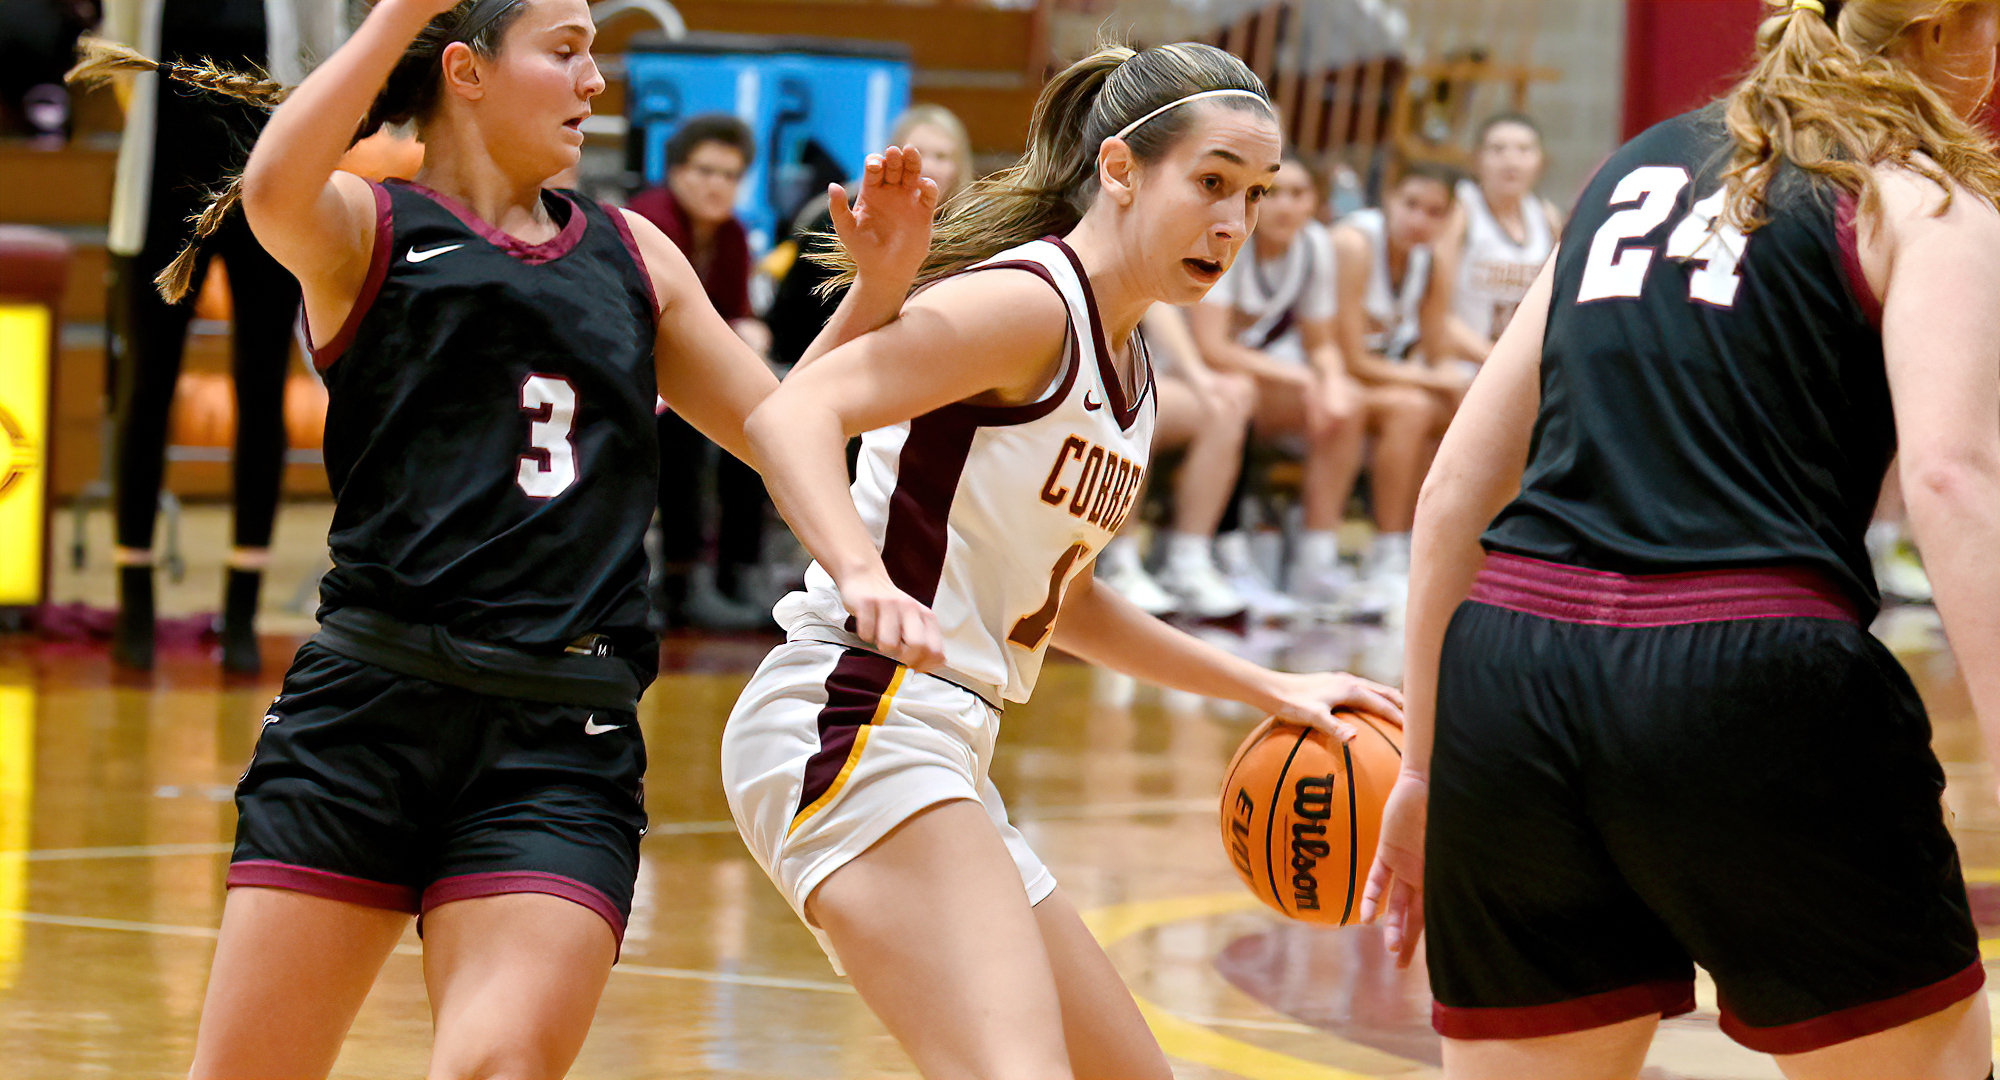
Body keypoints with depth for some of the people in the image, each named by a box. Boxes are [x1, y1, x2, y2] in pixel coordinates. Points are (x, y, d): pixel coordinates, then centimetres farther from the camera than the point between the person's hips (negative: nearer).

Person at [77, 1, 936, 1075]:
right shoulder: (366, 230, 4)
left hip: (561, 745, 3)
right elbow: (275, 190, -20)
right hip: (366, 713, -3)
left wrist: (875, 291, 6)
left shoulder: (631, 255, 19)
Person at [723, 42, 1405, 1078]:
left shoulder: (1126, 363, 18)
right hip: (854, 725, -10)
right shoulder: (1030, 301, -10)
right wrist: (866, 579, -41)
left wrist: (1267, 689, 28)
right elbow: (788, 413, -24)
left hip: (940, 759, 10)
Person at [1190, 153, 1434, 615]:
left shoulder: (1315, 244, 3)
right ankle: (1315, 566, -29)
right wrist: (1299, 378, -26)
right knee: (1347, 407, -33)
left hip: (1273, 376, 7)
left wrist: (1332, 381, -17)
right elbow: (1211, 349, -25)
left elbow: (1322, 344, 6)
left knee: (1410, 407, -12)